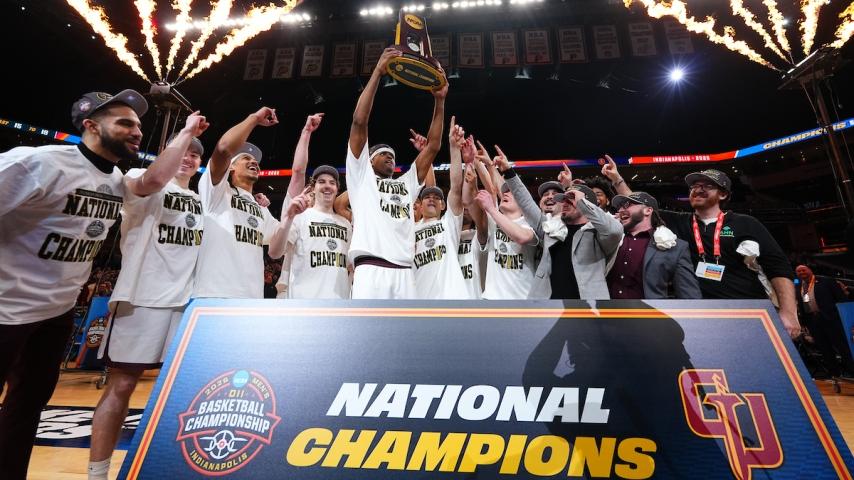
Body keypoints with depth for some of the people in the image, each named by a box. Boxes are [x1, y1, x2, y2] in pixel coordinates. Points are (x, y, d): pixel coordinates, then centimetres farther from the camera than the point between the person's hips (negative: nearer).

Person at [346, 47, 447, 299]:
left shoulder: (406, 183, 28)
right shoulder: (361, 175, 17)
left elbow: (433, 146, 25)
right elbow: (359, 121, 8)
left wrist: (439, 101, 22)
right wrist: (378, 71, 8)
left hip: (404, 273, 5)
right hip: (371, 271, -4)